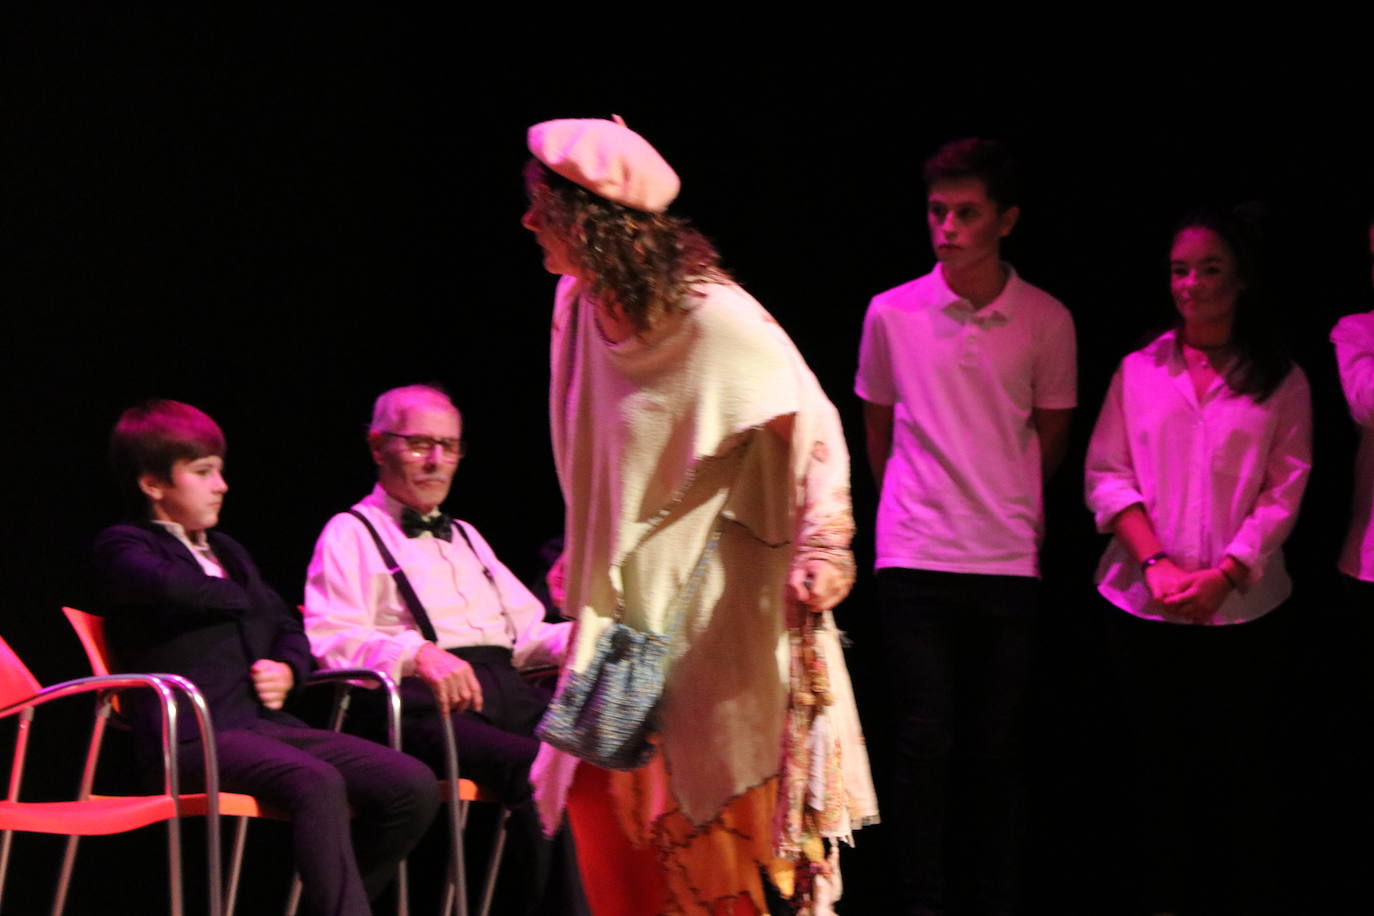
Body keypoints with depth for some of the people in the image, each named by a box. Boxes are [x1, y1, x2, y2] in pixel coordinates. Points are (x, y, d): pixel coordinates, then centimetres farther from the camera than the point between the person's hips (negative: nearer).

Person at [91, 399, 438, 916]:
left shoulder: (227, 552, 29)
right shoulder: (123, 547, 5)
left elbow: (288, 629, 29)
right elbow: (171, 587, -17)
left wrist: (288, 670, 4)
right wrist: (246, 600, 3)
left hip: (265, 723, 8)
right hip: (196, 735, -8)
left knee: (414, 786, -12)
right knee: (318, 783, -36)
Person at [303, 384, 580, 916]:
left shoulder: (465, 537, 34)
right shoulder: (351, 534, 11)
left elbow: (526, 633, 31)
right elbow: (329, 643, -4)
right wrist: (416, 654, -22)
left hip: (504, 691, 7)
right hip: (427, 704, -7)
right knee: (536, 768, -35)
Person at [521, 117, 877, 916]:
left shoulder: (712, 316, -18)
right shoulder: (579, 305, 5)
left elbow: (812, 423, -17)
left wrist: (824, 547, -28)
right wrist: (581, 560, 24)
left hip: (710, 607, -7)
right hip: (623, 601, 7)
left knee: (726, 813, -4)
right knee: (601, 799, 4)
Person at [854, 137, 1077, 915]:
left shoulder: (1047, 321, 1)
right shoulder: (892, 313, 2)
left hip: (1009, 559, 0)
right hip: (915, 558, 0)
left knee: (999, 748, 2)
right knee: (925, 741, -2)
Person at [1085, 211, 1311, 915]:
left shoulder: (1280, 381, 5)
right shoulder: (1139, 371, 8)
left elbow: (1285, 492, -1)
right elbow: (1106, 476, 2)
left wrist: (1223, 575, -13)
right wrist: (1155, 563, -12)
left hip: (1242, 607, -1)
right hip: (1145, 608, 1)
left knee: (1241, 770, -1)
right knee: (1159, 767, 6)